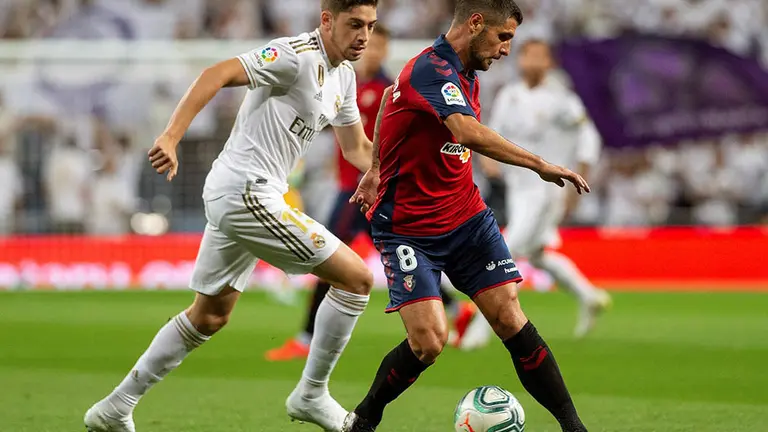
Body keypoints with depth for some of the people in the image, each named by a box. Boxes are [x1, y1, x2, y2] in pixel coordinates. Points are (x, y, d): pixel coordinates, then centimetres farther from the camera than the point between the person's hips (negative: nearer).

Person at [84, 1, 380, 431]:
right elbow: (218, 74, -23)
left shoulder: (344, 76, 14)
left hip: (232, 196, 10)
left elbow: (357, 148, 25)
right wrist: (172, 136, -32)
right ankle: (311, 395, 4)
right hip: (248, 192, -10)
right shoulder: (298, 55, -16)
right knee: (357, 278, -7)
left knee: (210, 316, 19)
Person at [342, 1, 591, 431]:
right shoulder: (431, 69, -21)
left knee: (509, 318, -7)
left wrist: (377, 169, 27)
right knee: (429, 339, -18)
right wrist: (540, 165, -38)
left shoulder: (463, 74, 8)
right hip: (408, 230, -7)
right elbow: (469, 132, -38)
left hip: (467, 218, 8)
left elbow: (391, 96, 25)